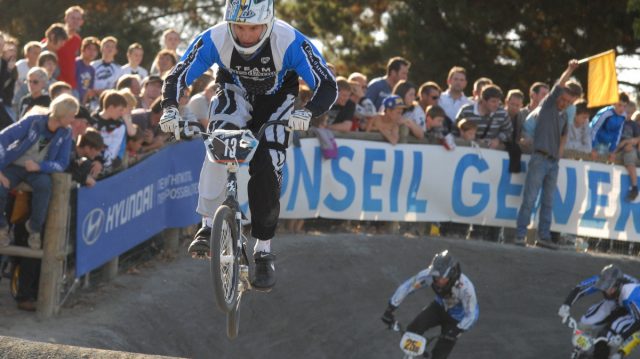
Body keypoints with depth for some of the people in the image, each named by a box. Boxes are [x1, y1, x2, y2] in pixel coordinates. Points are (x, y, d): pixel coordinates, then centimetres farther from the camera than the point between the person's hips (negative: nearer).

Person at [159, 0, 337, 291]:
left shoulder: (290, 42, -33)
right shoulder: (215, 39, -29)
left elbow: (327, 86, -32)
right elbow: (177, 77, -20)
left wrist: (307, 113, -52)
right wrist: (170, 109, -41)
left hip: (276, 103, 0)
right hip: (236, 95, 0)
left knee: (266, 173, -13)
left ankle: (264, 250, 4)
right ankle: (208, 226, -21)